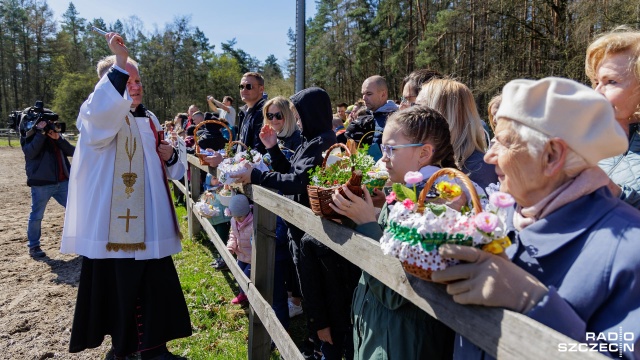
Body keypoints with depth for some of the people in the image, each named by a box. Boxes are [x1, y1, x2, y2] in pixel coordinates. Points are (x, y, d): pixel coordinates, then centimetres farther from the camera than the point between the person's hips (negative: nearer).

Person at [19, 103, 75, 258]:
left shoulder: (55, 134, 15)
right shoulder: (28, 135, 2)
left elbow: (72, 151, 2)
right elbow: (30, 152, -19)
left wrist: (58, 138, -13)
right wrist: (41, 132, -21)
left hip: (63, 182, 4)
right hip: (41, 184, -4)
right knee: (36, 216, 5)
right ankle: (33, 247, 18)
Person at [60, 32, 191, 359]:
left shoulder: (149, 121, 12)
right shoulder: (96, 115, -4)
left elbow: (170, 171, 16)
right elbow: (101, 111, -33)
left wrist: (170, 156, -6)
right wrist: (120, 64, -39)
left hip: (146, 223, 5)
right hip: (107, 221, -4)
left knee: (153, 283, 6)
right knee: (112, 283, 7)